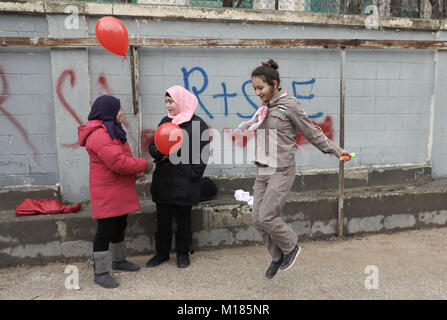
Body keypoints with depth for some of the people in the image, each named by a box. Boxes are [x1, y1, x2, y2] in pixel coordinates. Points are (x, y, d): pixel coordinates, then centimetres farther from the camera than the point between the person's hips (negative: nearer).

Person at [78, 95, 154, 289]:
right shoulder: (99, 134, -19)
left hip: (119, 192, 11)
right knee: (105, 231, -2)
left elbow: (122, 157, 20)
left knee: (119, 227, 20)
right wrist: (144, 165, -15)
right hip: (107, 193, -10)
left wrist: (136, 171, 1)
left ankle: (118, 260, 36)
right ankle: (100, 273, 10)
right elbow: (118, 162, -27)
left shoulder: (111, 130, 16)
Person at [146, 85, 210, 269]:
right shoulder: (165, 122, 11)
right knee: (162, 219, 13)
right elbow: (153, 146, 12)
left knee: (183, 219, 10)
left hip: (184, 184, -4)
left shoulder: (198, 124, -6)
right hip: (163, 181, 5)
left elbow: (203, 154, -7)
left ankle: (183, 253, 27)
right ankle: (162, 252, 29)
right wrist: (158, 152, -10)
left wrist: (193, 176, -13)